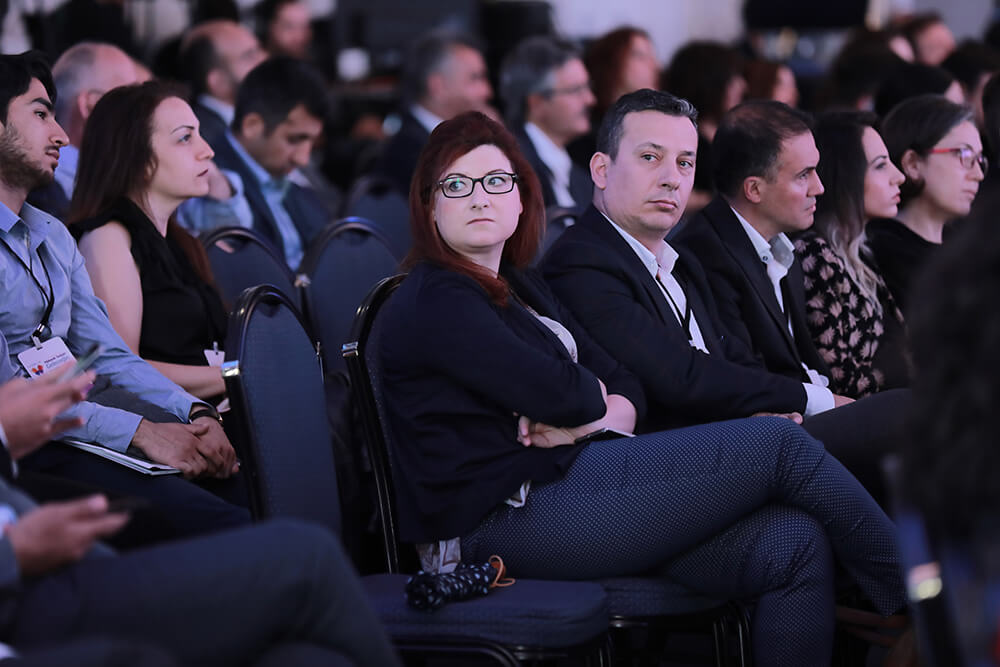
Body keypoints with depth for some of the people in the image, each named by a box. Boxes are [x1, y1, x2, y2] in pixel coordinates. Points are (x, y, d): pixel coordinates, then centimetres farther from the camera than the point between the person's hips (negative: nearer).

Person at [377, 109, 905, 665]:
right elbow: (557, 391, -17)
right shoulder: (431, 302, -6)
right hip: (515, 512, -9)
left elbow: (628, 388, 14)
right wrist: (594, 397, 6)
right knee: (778, 445, -13)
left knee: (795, 545, -12)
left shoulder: (519, 287, 22)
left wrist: (577, 419, -8)